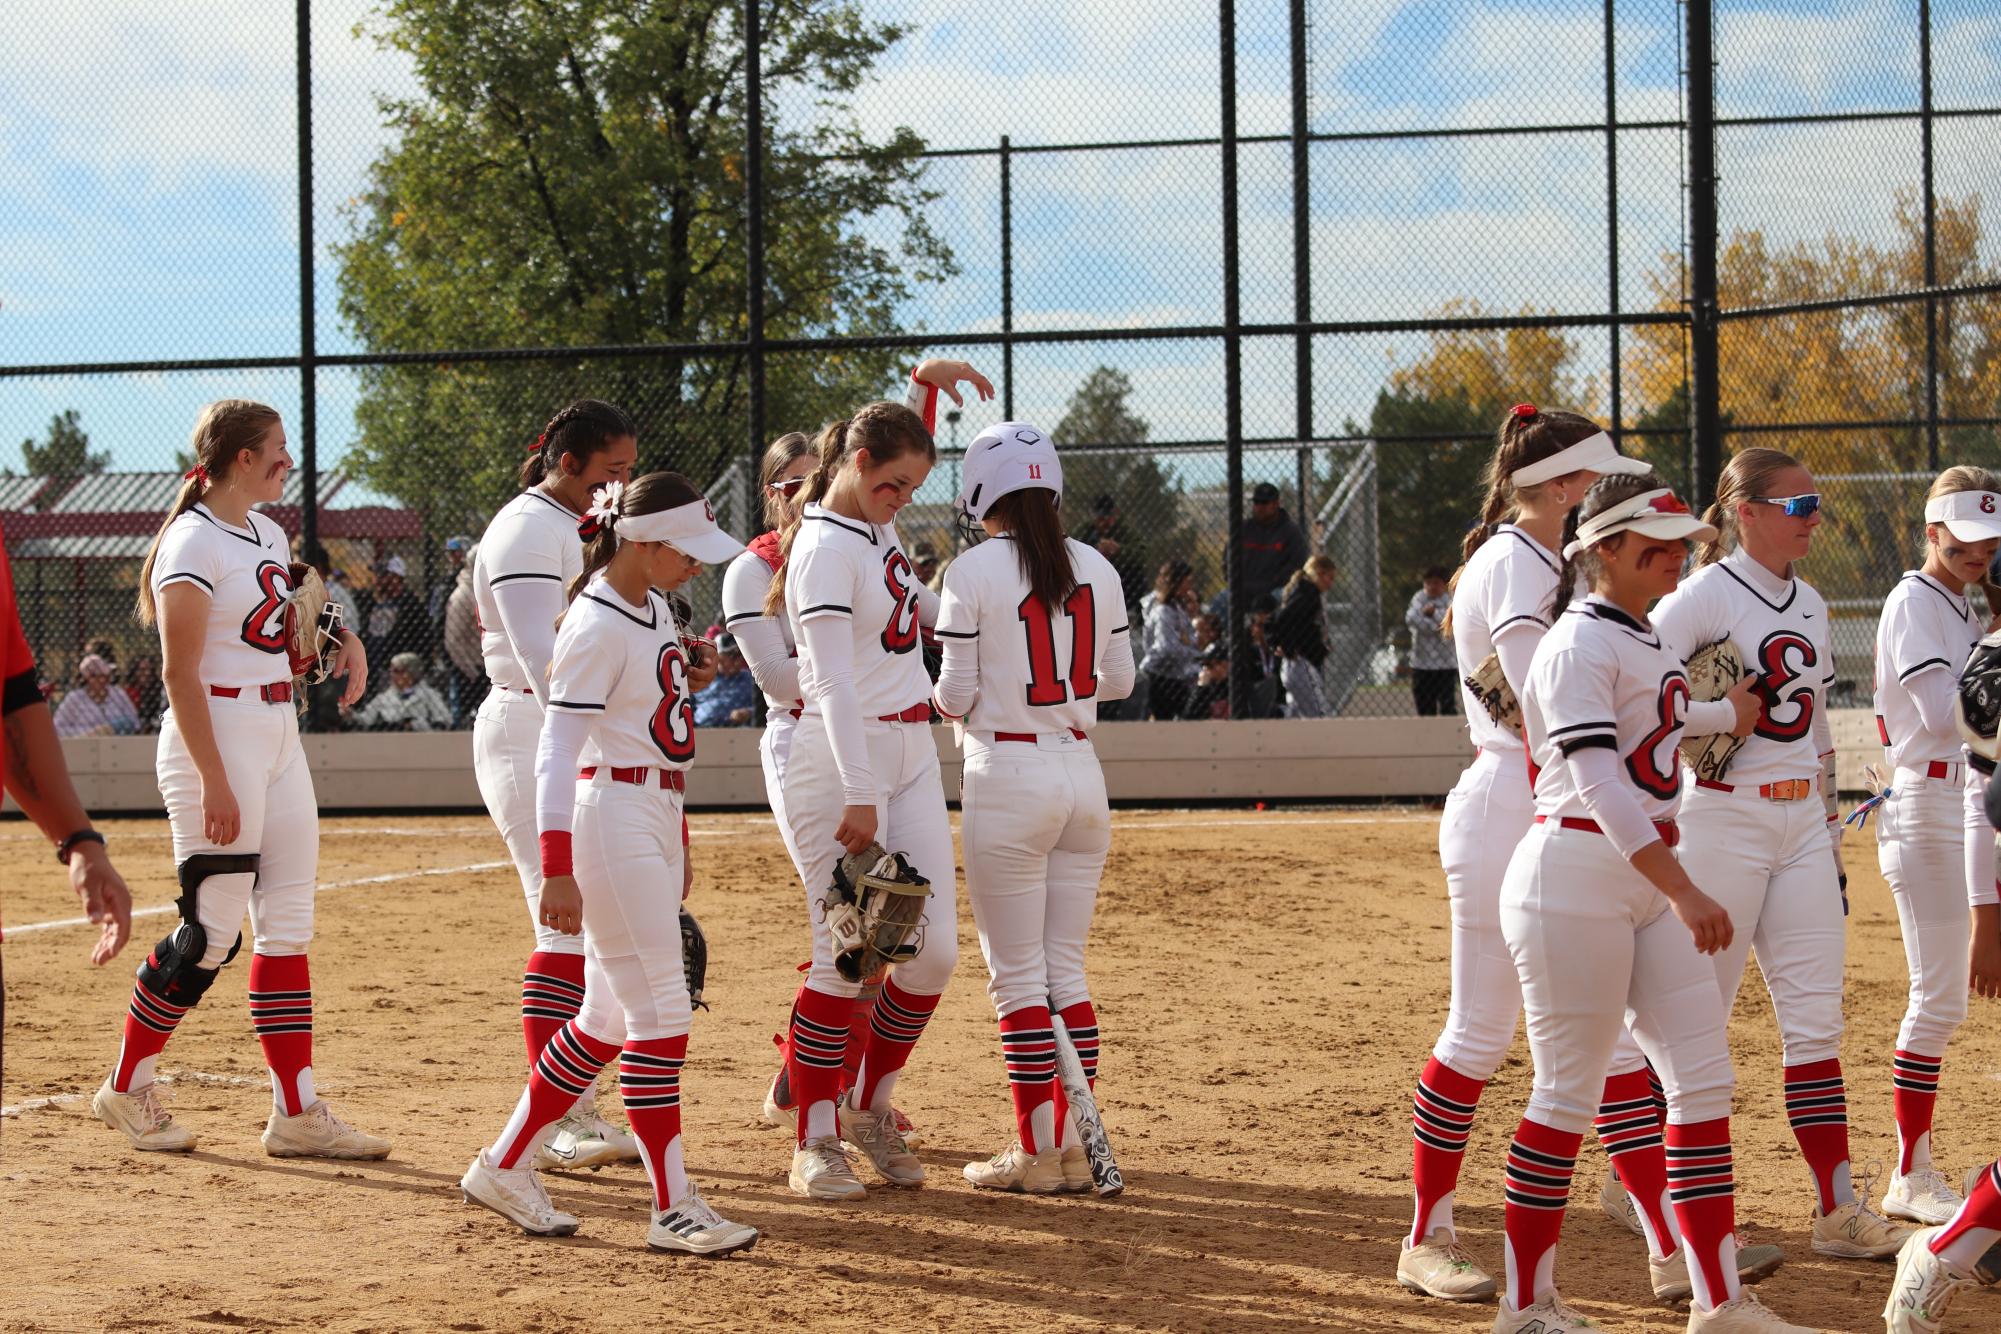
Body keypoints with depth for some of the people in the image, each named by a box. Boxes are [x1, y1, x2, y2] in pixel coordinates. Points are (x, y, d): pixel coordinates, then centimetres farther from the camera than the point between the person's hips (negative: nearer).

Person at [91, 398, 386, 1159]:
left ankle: (297, 1115, 6)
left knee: (289, 924, 5)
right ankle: (126, 1089, 10)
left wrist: (345, 640, 7)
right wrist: (213, 781, -22)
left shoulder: (267, 535, 13)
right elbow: (180, 674, -17)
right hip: (215, 737, -9)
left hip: (278, 732, 9)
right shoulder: (193, 545, -13)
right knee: (212, 931, -6)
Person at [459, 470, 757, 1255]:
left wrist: (677, 844, 23)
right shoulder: (596, 626, -15)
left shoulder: (654, 610, 14)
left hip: (656, 821, 10)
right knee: (660, 1013, -8)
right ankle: (672, 1207, -4)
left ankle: (504, 1169, 19)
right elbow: (556, 751, -18)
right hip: (611, 819, -10)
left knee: (611, 1018, 11)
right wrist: (557, 870, -24)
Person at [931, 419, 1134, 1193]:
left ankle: (1037, 1152, 4)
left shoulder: (973, 573, -10)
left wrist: (938, 696, 13)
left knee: (1018, 976, 2)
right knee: (1066, 969, 12)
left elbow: (955, 697, -8)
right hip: (1082, 775, 5)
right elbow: (1119, 679, 13)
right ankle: (1074, 1147, 13)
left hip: (1007, 776, -5)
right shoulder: (1095, 569, 5)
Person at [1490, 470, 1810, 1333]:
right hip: (1575, 876, -9)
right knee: (1569, 1092, -3)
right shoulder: (1579, 646, -13)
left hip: (1650, 879, 9)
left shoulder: (1648, 641, 15)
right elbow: (1598, 783, -24)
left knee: (1704, 1075, 3)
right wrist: (1682, 890, -32)